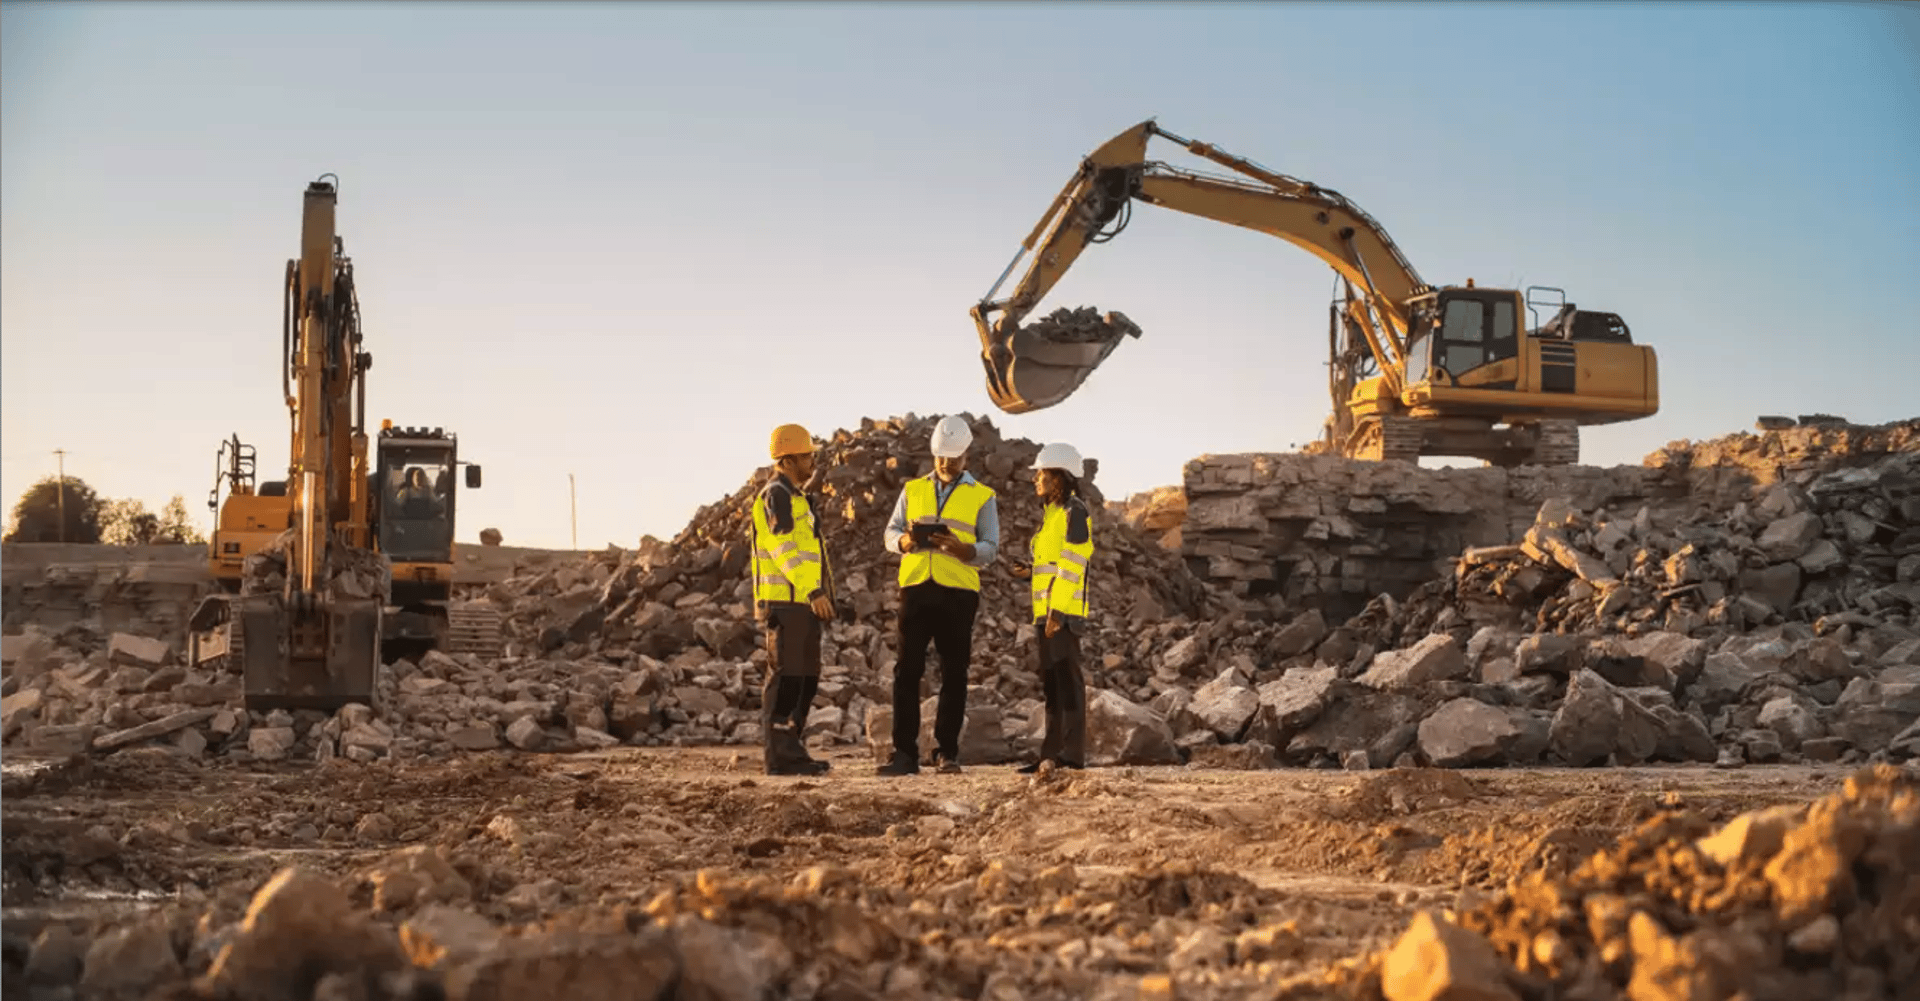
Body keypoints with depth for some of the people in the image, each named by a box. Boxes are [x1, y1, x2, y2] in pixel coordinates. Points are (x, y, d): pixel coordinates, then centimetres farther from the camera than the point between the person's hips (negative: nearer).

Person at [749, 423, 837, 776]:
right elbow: (784, 547, -19)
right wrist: (815, 591, -24)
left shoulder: (794, 496, 23)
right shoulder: (776, 495, -9)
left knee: (805, 677, 11)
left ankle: (791, 749, 15)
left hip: (802, 603, 10)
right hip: (788, 601, -10)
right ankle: (780, 755, -9)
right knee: (787, 676, -10)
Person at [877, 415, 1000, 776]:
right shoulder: (913, 490, 13)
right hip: (915, 587, 1)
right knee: (907, 670, -3)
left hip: (958, 592, -1)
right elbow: (890, 532, 12)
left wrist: (960, 549, -19)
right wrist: (904, 541, -12)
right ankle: (905, 753, -1)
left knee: (954, 673, 3)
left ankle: (947, 752, 11)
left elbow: (990, 548, 1)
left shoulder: (982, 497, 6)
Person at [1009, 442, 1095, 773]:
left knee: (1066, 678, -11)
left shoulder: (1075, 511, -9)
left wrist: (1057, 610, -21)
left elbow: (1074, 564, -17)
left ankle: (1073, 754, -11)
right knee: (1052, 683, 9)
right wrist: (1033, 571, 14)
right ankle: (1052, 754, 11)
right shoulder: (1053, 514, 19)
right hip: (1047, 612, 10)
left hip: (1064, 610, -10)